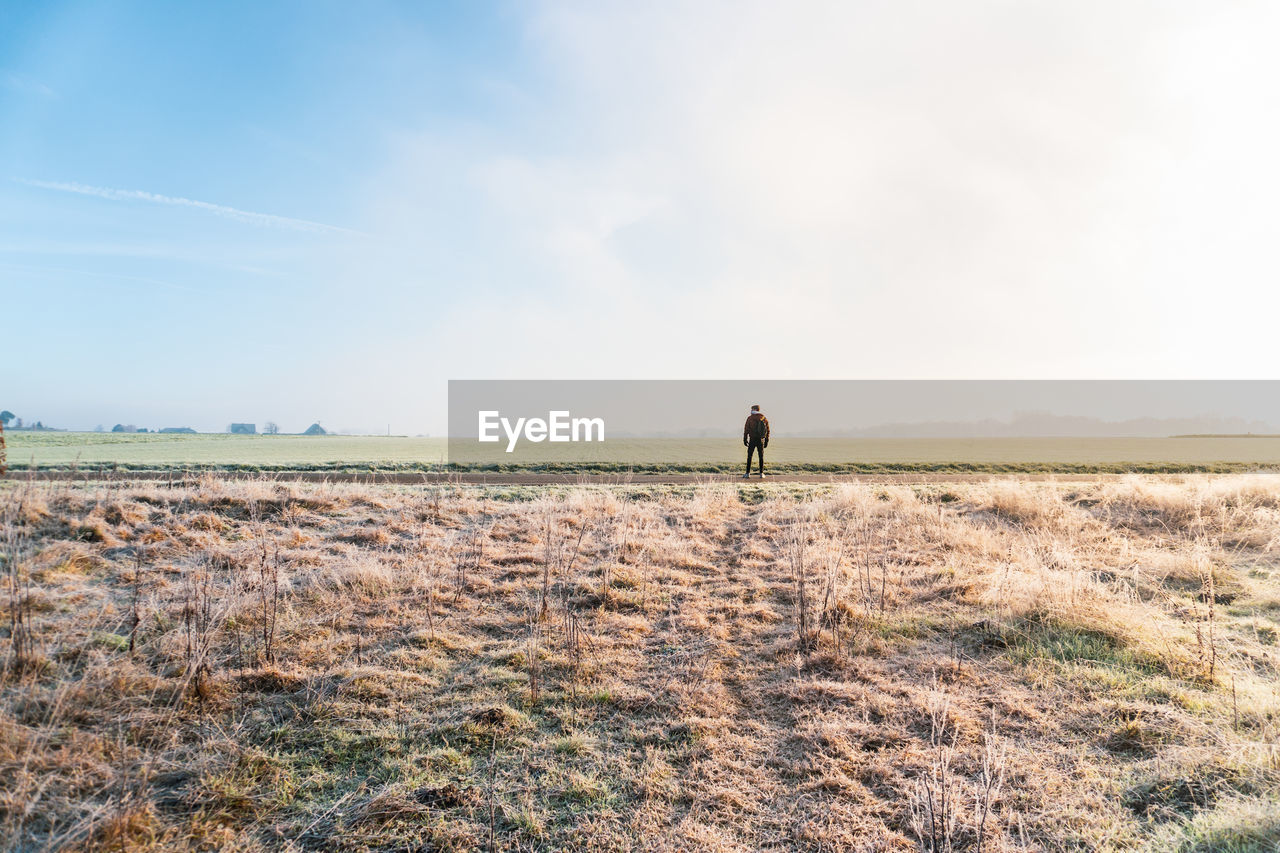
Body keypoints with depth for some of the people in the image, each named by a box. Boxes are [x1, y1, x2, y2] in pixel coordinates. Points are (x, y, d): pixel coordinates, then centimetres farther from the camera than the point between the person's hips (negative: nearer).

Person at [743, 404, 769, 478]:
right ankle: (761, 473, 8)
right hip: (761, 440, 2)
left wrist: (745, 439, 1)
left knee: (749, 456, 5)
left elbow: (746, 429, -6)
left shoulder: (750, 418, -5)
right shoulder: (764, 418, 3)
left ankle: (748, 473, 2)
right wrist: (766, 441, 12)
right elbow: (767, 431, 6)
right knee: (761, 457, 10)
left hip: (752, 440, -2)